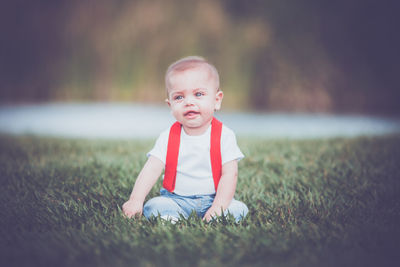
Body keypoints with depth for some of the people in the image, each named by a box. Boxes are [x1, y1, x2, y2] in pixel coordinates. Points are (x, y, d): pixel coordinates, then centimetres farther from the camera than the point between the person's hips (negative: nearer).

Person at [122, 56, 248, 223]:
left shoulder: (224, 136, -6)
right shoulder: (168, 137, -1)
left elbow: (229, 175, -10)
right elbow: (151, 170, -9)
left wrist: (218, 207, -23)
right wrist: (136, 200, -25)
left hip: (211, 200, -1)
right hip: (176, 200, 1)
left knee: (239, 209, -24)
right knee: (152, 207, -23)